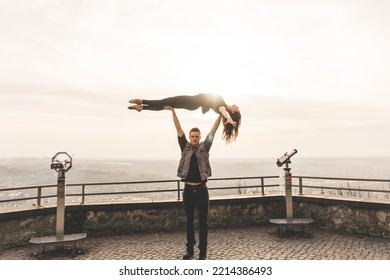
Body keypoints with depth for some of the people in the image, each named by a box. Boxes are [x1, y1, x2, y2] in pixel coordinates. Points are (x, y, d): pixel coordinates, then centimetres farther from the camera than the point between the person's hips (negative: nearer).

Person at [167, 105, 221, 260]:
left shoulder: (204, 147, 4)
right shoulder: (185, 147, 5)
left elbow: (213, 130, 1)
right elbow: (178, 128, 2)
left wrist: (220, 114, -4)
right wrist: (173, 111, 0)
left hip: (201, 189, -1)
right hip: (188, 189, 1)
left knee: (203, 221, 4)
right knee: (189, 221, 11)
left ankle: (203, 251, 13)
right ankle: (190, 249, 23)